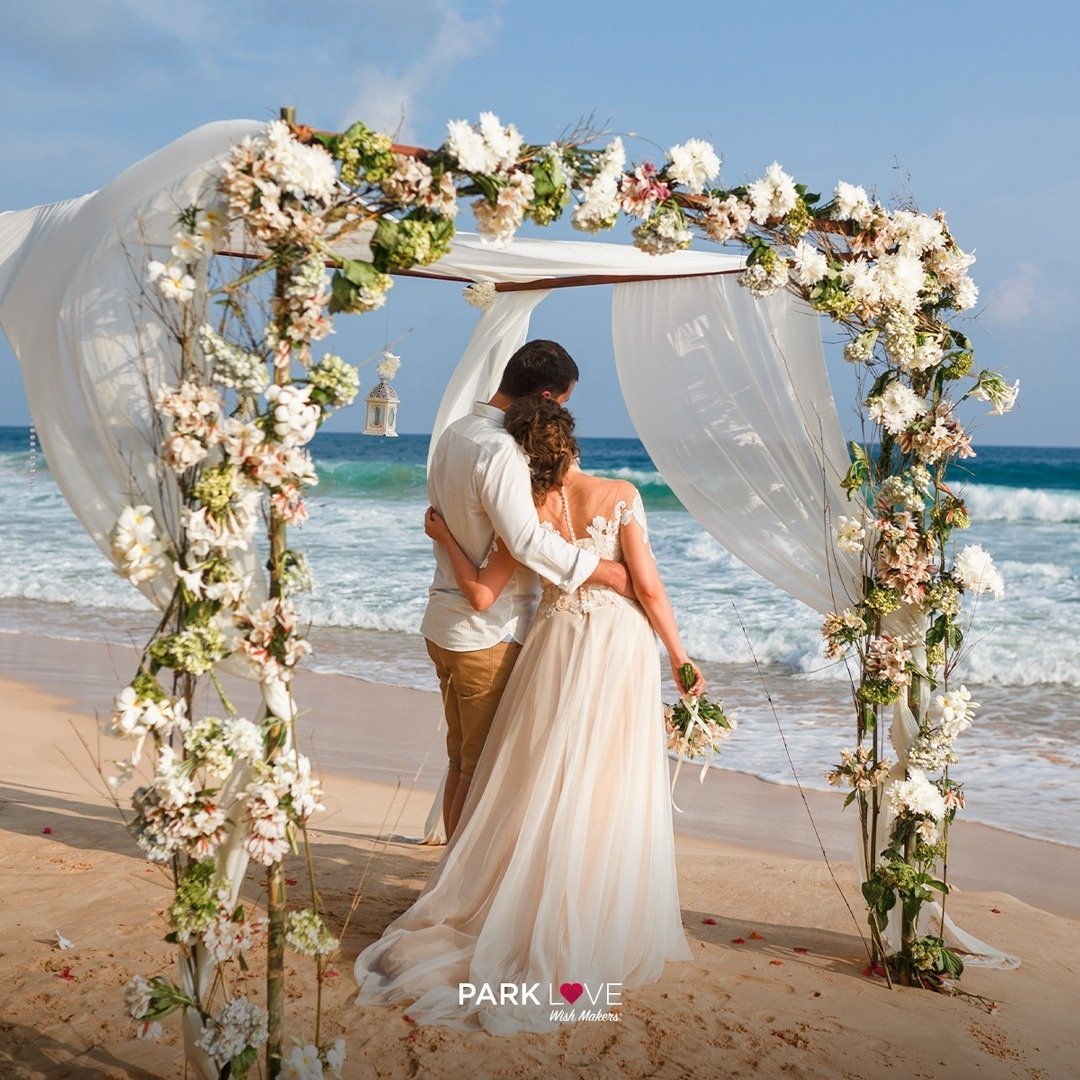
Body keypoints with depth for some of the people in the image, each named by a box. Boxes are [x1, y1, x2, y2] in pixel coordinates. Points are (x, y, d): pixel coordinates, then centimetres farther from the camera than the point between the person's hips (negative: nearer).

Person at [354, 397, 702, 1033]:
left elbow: (482, 594, -4)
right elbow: (649, 587, -8)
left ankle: (524, 920, 19)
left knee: (543, 787, 12)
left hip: (559, 646, 2)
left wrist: (445, 537, 9)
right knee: (610, 791, 6)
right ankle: (600, 933, 13)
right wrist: (680, 658, 1)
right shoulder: (620, 496, -8)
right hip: (622, 645, -2)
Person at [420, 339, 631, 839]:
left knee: (461, 760, 18)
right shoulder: (500, 451, -22)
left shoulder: (453, 434, 9)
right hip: (489, 634, -10)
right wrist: (602, 568, -23)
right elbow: (527, 540, -30)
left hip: (444, 623, 10)